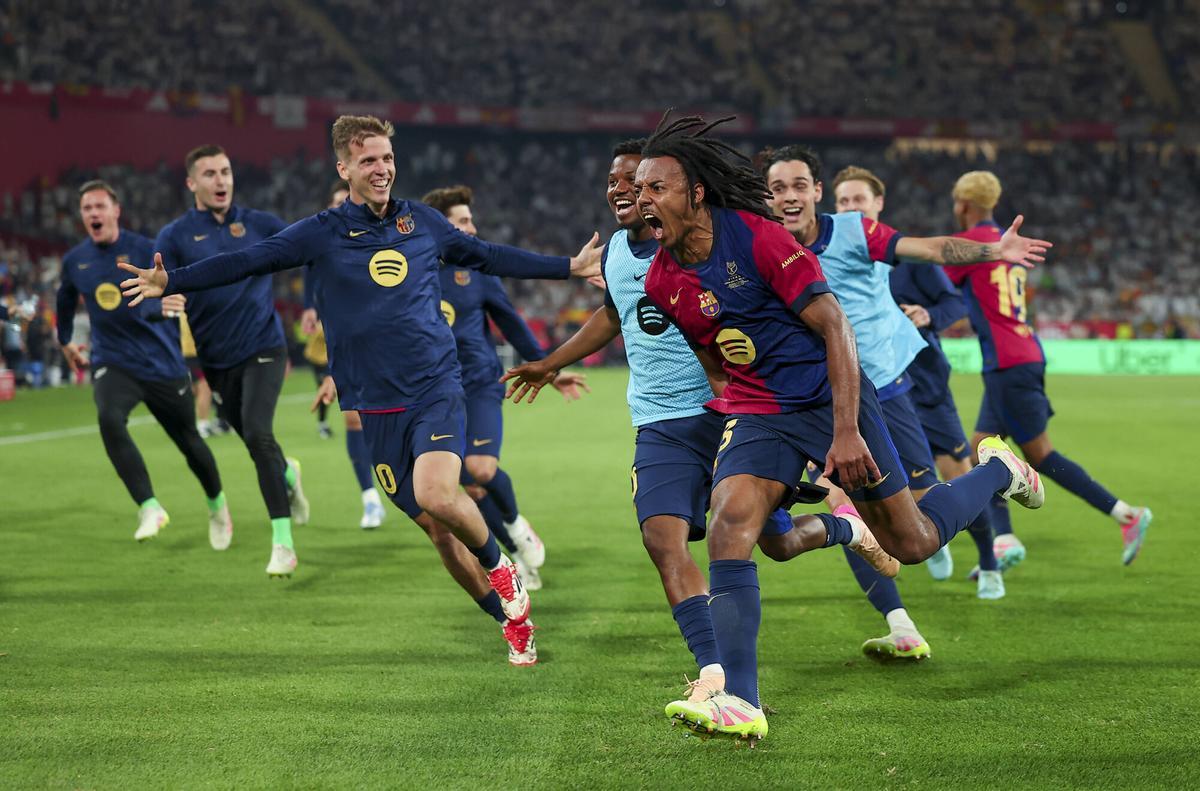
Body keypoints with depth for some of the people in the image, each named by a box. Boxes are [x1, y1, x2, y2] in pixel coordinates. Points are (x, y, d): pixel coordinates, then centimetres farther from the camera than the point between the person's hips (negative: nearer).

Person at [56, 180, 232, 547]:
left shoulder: (145, 250, -11)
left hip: (161, 363, -2)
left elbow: (158, 301, -25)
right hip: (111, 362, 2)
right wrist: (65, 341, 36)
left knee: (188, 441, 8)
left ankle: (217, 506, 37)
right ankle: (149, 507, -29)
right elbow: (66, 299, 25)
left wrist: (160, 306, -49)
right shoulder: (74, 261, 3)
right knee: (109, 419, -30)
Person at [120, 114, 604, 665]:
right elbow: (247, 261, -3)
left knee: (437, 496, -26)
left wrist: (570, 267, 25)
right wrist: (173, 280, -13)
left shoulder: (422, 221, 8)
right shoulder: (323, 233, 1)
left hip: (436, 389, 0)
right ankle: (512, 618, 22)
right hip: (375, 405, 0)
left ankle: (500, 567, 3)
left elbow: (488, 256, 22)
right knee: (437, 529, 3)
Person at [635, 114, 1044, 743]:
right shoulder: (661, 282, -1)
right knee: (728, 527, -21)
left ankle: (998, 470, 36)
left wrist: (846, 431, -22)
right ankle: (739, 705, -21)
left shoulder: (758, 237, -19)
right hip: (755, 412, 4)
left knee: (911, 544, 6)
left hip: (829, 397, -4)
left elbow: (834, 326, -18)